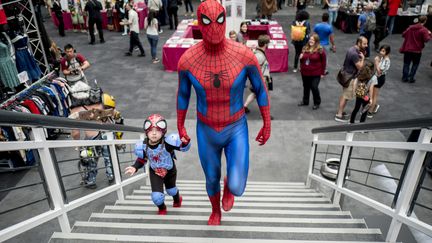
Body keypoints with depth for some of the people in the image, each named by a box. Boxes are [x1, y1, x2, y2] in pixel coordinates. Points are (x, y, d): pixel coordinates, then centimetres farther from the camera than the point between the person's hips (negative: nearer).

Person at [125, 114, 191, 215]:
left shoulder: (167, 143, -37)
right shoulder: (143, 146, -24)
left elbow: (184, 147, -32)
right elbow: (141, 159, -4)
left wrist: (185, 142, -54)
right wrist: (135, 167, -20)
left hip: (170, 170, -1)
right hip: (155, 172, 1)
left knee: (171, 190, 28)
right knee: (156, 197, -12)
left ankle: (177, 199, 68)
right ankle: (161, 208, 27)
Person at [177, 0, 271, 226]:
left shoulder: (245, 54, -24)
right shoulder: (187, 59, -20)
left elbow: (261, 89, -6)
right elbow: (182, 93, -1)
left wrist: (267, 125, 2)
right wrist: (180, 127, 11)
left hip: (236, 129, -1)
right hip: (207, 131, 1)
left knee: (237, 188, -8)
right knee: (212, 180, 22)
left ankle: (229, 185, 37)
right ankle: (216, 211, 61)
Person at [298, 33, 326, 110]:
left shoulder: (320, 50, -11)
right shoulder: (305, 48, 5)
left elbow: (323, 62, -7)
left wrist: (322, 72, -7)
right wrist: (301, 57, -5)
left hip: (315, 74, -5)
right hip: (305, 72, 6)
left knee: (314, 88, -4)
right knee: (306, 87, 18)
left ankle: (317, 103, 17)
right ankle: (305, 101, 36)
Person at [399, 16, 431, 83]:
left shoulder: (410, 27, 2)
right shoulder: (424, 30, -12)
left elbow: (403, 34, 8)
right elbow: (426, 39, -17)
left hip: (407, 49, 3)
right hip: (417, 50, -3)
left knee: (406, 64, 12)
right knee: (415, 64, 12)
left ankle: (405, 77, 10)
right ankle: (411, 78, 8)